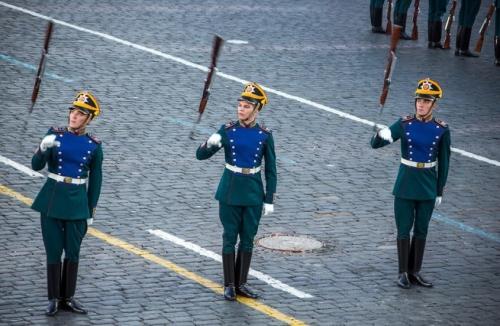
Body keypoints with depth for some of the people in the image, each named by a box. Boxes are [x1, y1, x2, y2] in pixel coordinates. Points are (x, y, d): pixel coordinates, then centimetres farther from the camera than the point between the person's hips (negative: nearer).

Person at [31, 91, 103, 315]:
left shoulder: (94, 146, 0)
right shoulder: (54, 135, -2)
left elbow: (95, 181, 6)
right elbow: (37, 166, -7)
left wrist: (91, 212, 6)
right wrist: (43, 148, -28)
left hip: (77, 202, 1)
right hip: (52, 200, -1)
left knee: (73, 252, 7)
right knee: (53, 251, 3)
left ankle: (67, 298, 20)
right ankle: (54, 299, 14)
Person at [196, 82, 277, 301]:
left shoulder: (265, 136, -3)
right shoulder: (227, 131, -5)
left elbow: (271, 171, 2)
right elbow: (201, 155, -5)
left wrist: (269, 200, 0)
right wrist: (210, 144, -27)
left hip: (253, 194, 1)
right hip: (229, 194, -1)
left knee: (247, 239, 8)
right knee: (230, 238, 3)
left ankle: (241, 283, 18)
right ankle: (229, 285, 11)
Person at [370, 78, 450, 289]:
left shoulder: (441, 130, -3)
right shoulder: (404, 124, -5)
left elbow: (444, 162, 4)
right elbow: (375, 144, -8)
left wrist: (440, 191, 4)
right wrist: (382, 135, -32)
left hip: (428, 188, 1)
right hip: (405, 186, -1)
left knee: (421, 231, 9)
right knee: (404, 230, 2)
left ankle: (415, 272, 18)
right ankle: (403, 273, 10)